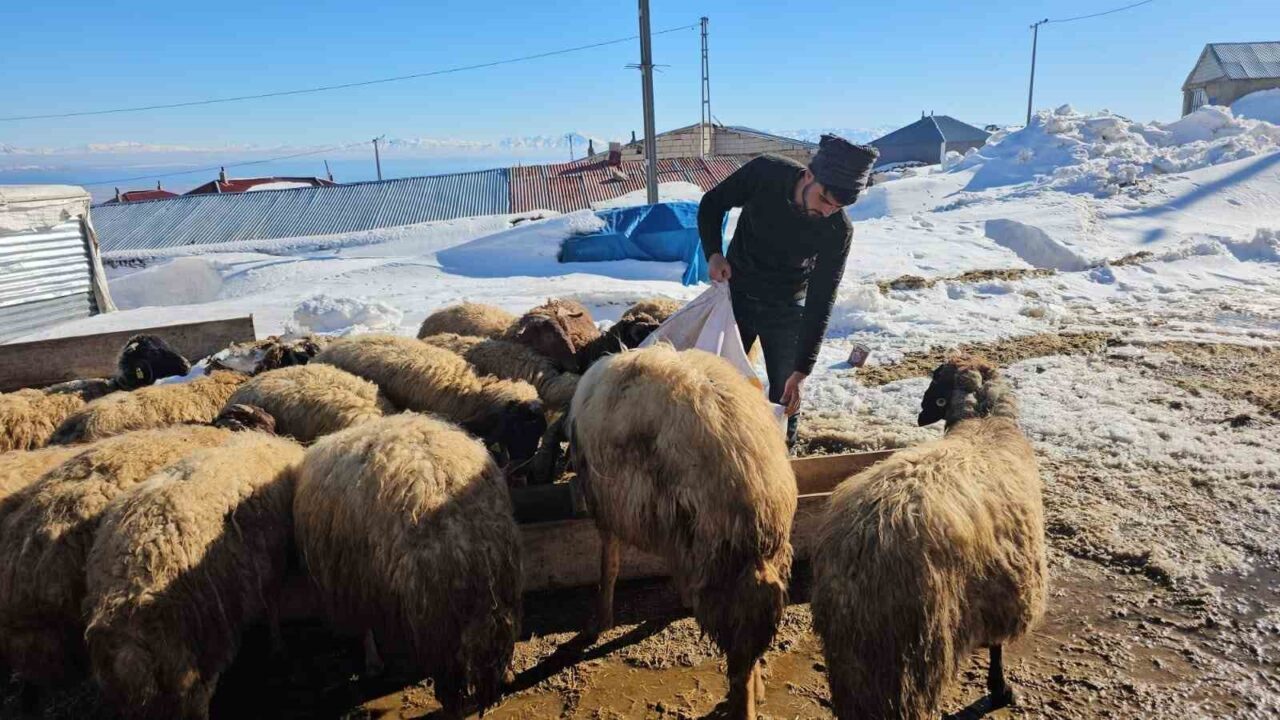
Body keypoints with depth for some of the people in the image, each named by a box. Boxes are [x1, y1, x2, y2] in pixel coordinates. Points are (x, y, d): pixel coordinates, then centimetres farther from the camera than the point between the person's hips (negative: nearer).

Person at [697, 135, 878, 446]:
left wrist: (802, 370, -24)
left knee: (786, 396, 0)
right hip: (736, 294, 1)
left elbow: (820, 302, -21)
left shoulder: (838, 231, -23)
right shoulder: (764, 173, -24)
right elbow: (711, 204, -6)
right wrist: (713, 253, -21)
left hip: (787, 309, -1)